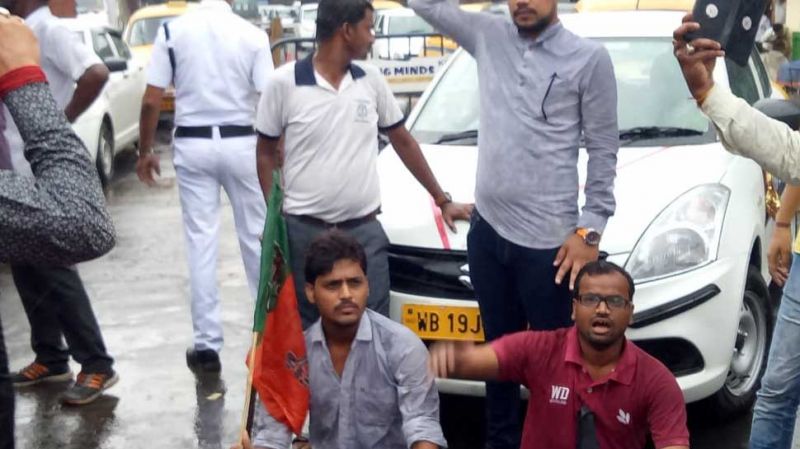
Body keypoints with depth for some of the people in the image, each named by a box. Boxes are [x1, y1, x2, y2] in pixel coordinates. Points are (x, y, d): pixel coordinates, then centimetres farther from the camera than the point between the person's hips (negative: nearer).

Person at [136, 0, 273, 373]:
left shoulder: (173, 31, -3)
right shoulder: (252, 35, -5)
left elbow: (151, 100, -4)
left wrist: (144, 151, 7)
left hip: (193, 145, 0)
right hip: (240, 143, 0)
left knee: (201, 242, 4)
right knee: (256, 236, 14)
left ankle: (207, 343, 6)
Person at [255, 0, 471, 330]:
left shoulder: (372, 80, 6)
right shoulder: (284, 83, -5)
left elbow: (403, 142, 15)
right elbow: (266, 153, 4)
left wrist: (442, 200, 17)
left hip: (364, 231, 3)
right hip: (303, 231, -3)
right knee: (303, 330, 7)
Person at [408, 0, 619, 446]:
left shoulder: (589, 57, -5)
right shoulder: (489, 36, 7)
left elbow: (603, 149, -4)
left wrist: (591, 228, -9)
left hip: (548, 238, -5)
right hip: (487, 229, 5)